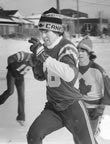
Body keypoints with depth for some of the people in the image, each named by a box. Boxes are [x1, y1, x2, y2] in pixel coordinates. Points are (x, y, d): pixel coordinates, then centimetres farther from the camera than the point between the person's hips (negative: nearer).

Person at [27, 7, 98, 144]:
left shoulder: (67, 48, -18)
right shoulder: (45, 48, 3)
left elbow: (70, 75, -40)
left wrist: (44, 56, -40)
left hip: (72, 107, -5)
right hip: (53, 107, 6)